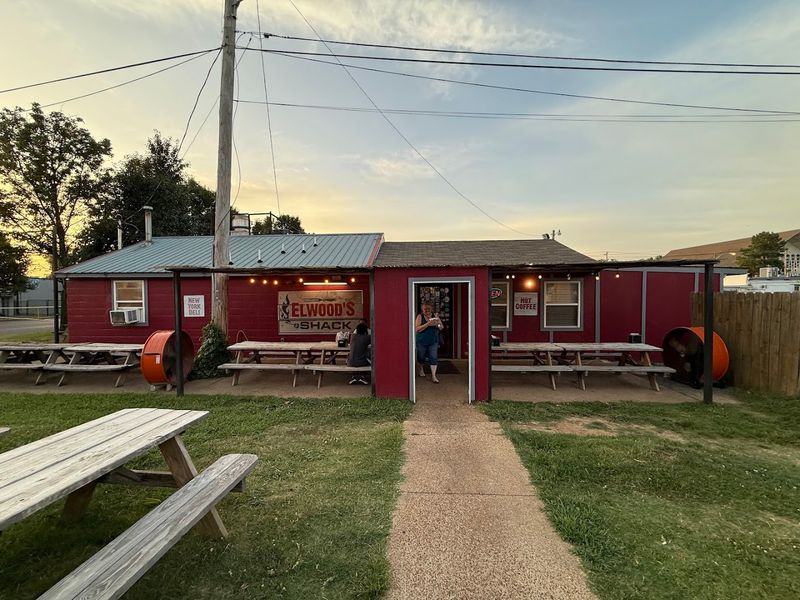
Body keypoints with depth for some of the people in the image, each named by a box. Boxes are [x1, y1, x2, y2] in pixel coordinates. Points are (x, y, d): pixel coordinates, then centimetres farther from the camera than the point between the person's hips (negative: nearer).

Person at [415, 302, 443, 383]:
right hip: (422, 341, -1)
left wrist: (437, 325, -17)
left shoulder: (435, 316, 2)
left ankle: (433, 376, 0)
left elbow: (442, 327, 6)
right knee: (421, 357, 14)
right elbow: (417, 329, -18)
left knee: (433, 358, -6)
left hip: (433, 341, 1)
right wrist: (427, 324, -29)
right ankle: (421, 369, 42)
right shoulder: (420, 317, -8)